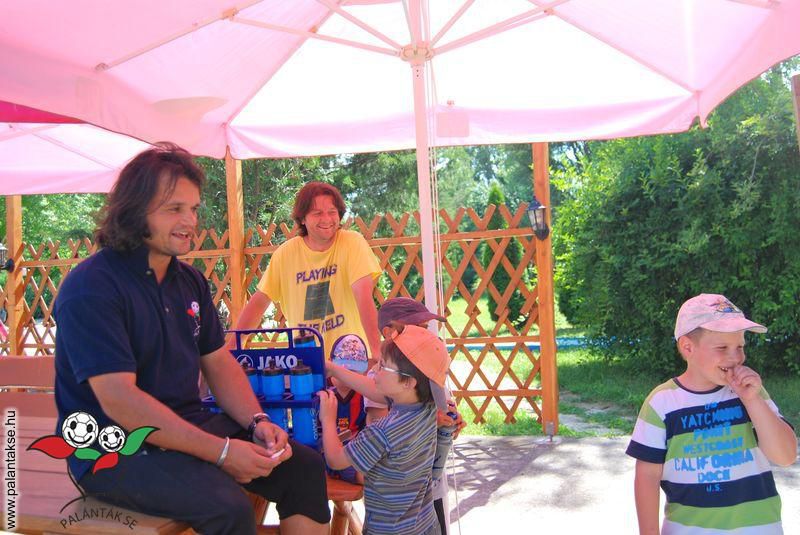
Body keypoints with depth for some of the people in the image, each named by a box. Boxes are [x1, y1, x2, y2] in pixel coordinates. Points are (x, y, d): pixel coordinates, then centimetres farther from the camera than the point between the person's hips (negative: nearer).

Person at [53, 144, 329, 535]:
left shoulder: (190, 281, 8)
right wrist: (221, 451, -24)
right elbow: (119, 402, -23)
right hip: (115, 449, -7)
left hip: (189, 426, 8)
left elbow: (218, 362, 12)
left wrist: (258, 421, -6)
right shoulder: (91, 288, -17)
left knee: (304, 468, -5)